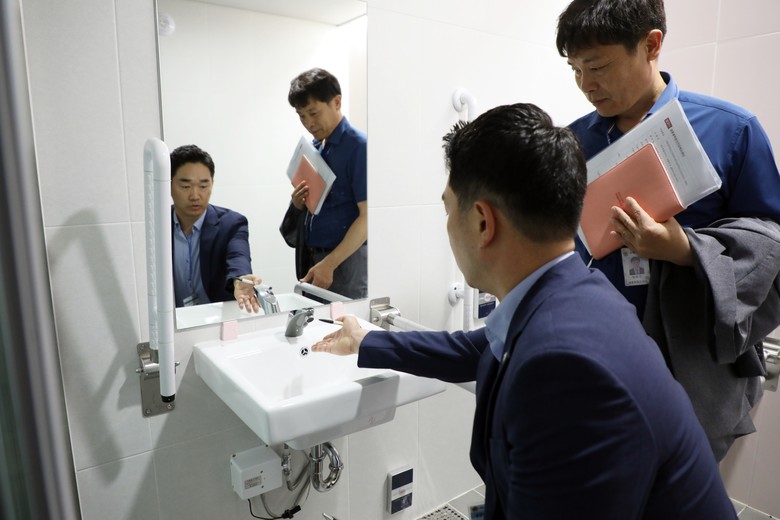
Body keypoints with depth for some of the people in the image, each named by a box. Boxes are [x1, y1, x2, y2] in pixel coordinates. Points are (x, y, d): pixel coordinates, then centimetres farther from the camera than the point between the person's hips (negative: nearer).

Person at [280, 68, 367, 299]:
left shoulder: (358, 146, -13)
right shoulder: (313, 148, 9)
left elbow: (367, 216, -17)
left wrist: (330, 264, -21)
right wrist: (299, 202, -6)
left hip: (346, 259, -7)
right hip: (310, 255, 7)